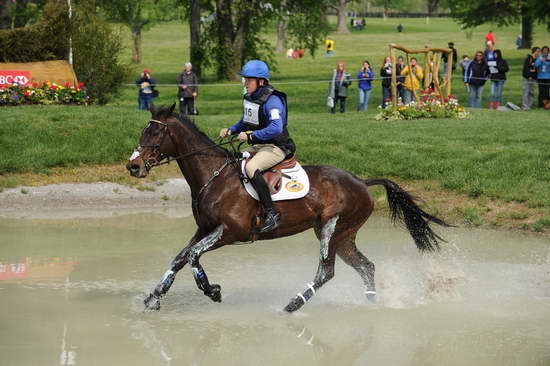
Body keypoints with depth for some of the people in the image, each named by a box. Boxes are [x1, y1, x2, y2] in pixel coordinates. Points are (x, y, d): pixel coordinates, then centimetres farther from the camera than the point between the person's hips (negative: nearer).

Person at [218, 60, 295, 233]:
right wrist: (230, 131, 8)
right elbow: (245, 121, 25)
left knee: (251, 168, -33)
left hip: (276, 147, -10)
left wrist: (251, 136, -32)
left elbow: (276, 128, -33)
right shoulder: (248, 97, 8)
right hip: (256, 146, 10)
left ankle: (271, 214, -30)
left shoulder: (272, 100, -21)